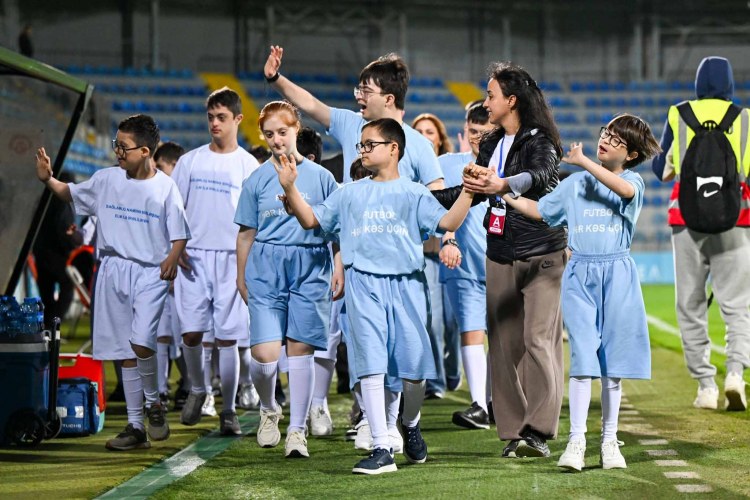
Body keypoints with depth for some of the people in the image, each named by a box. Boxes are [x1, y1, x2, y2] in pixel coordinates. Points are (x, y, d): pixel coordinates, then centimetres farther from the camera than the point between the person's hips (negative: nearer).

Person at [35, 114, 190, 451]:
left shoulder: (165, 187, -3)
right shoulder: (106, 180, 6)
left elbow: (179, 233, 0)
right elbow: (71, 195, 20)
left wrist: (173, 256, -18)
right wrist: (48, 179, 4)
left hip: (151, 274, -4)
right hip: (113, 271, 4)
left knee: (141, 342, -22)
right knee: (124, 351, 7)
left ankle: (153, 403, 5)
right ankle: (135, 427, 14)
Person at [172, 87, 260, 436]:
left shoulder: (249, 166, 4)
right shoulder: (190, 161, 9)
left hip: (231, 258, -1)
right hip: (194, 256, 2)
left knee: (227, 337, -2)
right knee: (191, 332, -4)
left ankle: (229, 411, 6)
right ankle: (198, 390, 23)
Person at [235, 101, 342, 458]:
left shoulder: (320, 176, 5)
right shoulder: (257, 180, 7)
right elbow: (246, 232, 12)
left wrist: (339, 269, 2)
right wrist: (241, 277, 14)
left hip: (310, 269, 0)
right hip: (266, 269, 0)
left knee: (300, 348, 0)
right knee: (264, 354, -9)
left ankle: (297, 430, 10)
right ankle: (268, 410, 21)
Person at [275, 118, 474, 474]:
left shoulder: (413, 193, 7)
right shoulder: (349, 194, 16)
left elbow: (447, 222, -4)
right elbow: (311, 219, 17)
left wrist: (468, 191, -16)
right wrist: (290, 188, 6)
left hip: (406, 283, -1)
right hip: (364, 284, 1)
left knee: (414, 366, -1)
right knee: (370, 364, -9)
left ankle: (410, 423, 31)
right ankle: (381, 449, -8)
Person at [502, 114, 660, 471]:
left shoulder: (633, 181, 4)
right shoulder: (576, 184, 12)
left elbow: (624, 189, -20)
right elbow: (539, 210, 16)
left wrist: (583, 161, -16)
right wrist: (503, 193, 5)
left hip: (617, 274, -1)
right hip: (580, 273, 1)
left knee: (613, 362, 4)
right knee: (582, 357, -8)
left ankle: (609, 441, 13)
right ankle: (576, 441, -8)